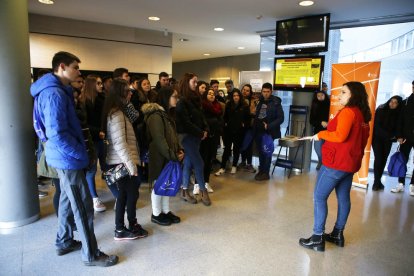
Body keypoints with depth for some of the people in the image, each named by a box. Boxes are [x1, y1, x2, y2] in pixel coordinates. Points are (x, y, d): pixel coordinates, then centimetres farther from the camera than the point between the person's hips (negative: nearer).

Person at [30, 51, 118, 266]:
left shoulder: (56, 91, 12)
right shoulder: (55, 94, -20)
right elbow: (57, 134, -26)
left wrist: (79, 151, 14)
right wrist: (82, 153, -16)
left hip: (64, 157, 10)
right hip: (68, 159, -10)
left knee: (68, 200, 21)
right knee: (83, 206, -2)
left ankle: (64, 242, 36)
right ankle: (91, 254, 10)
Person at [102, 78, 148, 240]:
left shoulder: (115, 112, 15)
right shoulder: (117, 115, -17)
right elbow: (120, 143, -23)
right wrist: (131, 164, -22)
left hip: (118, 161, 10)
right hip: (122, 162, -10)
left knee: (124, 194, 15)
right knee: (132, 194, 3)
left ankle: (120, 229, 25)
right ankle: (131, 227, 17)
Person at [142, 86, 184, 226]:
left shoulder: (167, 114, 13)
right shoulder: (156, 116, -19)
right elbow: (159, 140, -23)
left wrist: (179, 150, 3)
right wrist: (173, 156, -18)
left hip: (169, 157, 9)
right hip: (159, 157, -9)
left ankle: (166, 211, 30)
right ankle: (156, 214, 21)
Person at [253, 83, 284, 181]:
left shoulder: (276, 103, -8)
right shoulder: (259, 101, 9)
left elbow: (281, 118, -11)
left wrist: (268, 126, -21)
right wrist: (254, 127, 1)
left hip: (269, 132, -5)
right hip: (258, 131, 5)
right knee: (260, 152, 13)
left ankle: (265, 173, 12)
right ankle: (261, 170, 26)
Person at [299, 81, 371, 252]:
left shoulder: (348, 111, -15)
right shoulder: (362, 114, 13)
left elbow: (340, 135, -27)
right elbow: (361, 140, 19)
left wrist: (321, 134, -12)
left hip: (336, 163, -10)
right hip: (350, 163, 10)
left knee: (319, 197, -4)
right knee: (343, 198, 14)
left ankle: (317, 238, -1)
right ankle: (338, 234, 25)